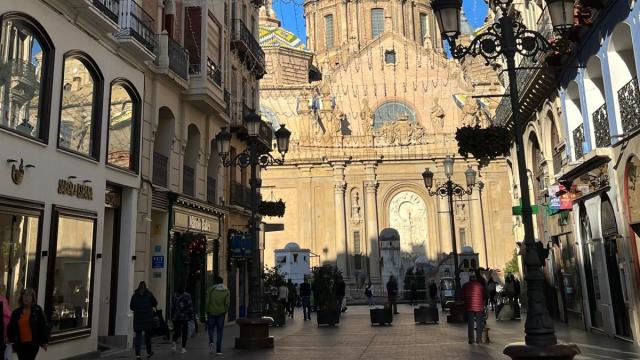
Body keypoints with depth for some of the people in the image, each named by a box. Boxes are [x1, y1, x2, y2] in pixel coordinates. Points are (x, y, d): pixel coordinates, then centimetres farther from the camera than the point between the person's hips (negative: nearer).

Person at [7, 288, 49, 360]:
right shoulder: (16, 312, 5)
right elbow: (11, 328, 11)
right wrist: (12, 341, 6)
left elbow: (43, 326, -3)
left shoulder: (37, 310, -3)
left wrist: (44, 341, -5)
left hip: (33, 343, -4)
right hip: (20, 344, 4)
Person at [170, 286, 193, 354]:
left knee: (177, 332, 10)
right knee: (184, 332, 8)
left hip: (176, 317, 2)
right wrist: (191, 316, 1)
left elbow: (172, 307, 4)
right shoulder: (187, 295, -7)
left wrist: (172, 316, 11)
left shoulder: (174, 295, 2)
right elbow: (190, 307, -6)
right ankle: (183, 348, 7)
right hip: (185, 317, -2)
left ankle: (174, 342, -18)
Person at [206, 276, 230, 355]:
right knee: (219, 331, 7)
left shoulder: (210, 290, -4)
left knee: (211, 328, 15)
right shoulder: (226, 291, 0)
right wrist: (225, 312, 7)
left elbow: (207, 302, -6)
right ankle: (218, 350, 4)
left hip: (211, 313, -1)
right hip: (221, 313, 1)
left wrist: (207, 312, 6)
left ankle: (211, 341, -13)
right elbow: (227, 303, -5)